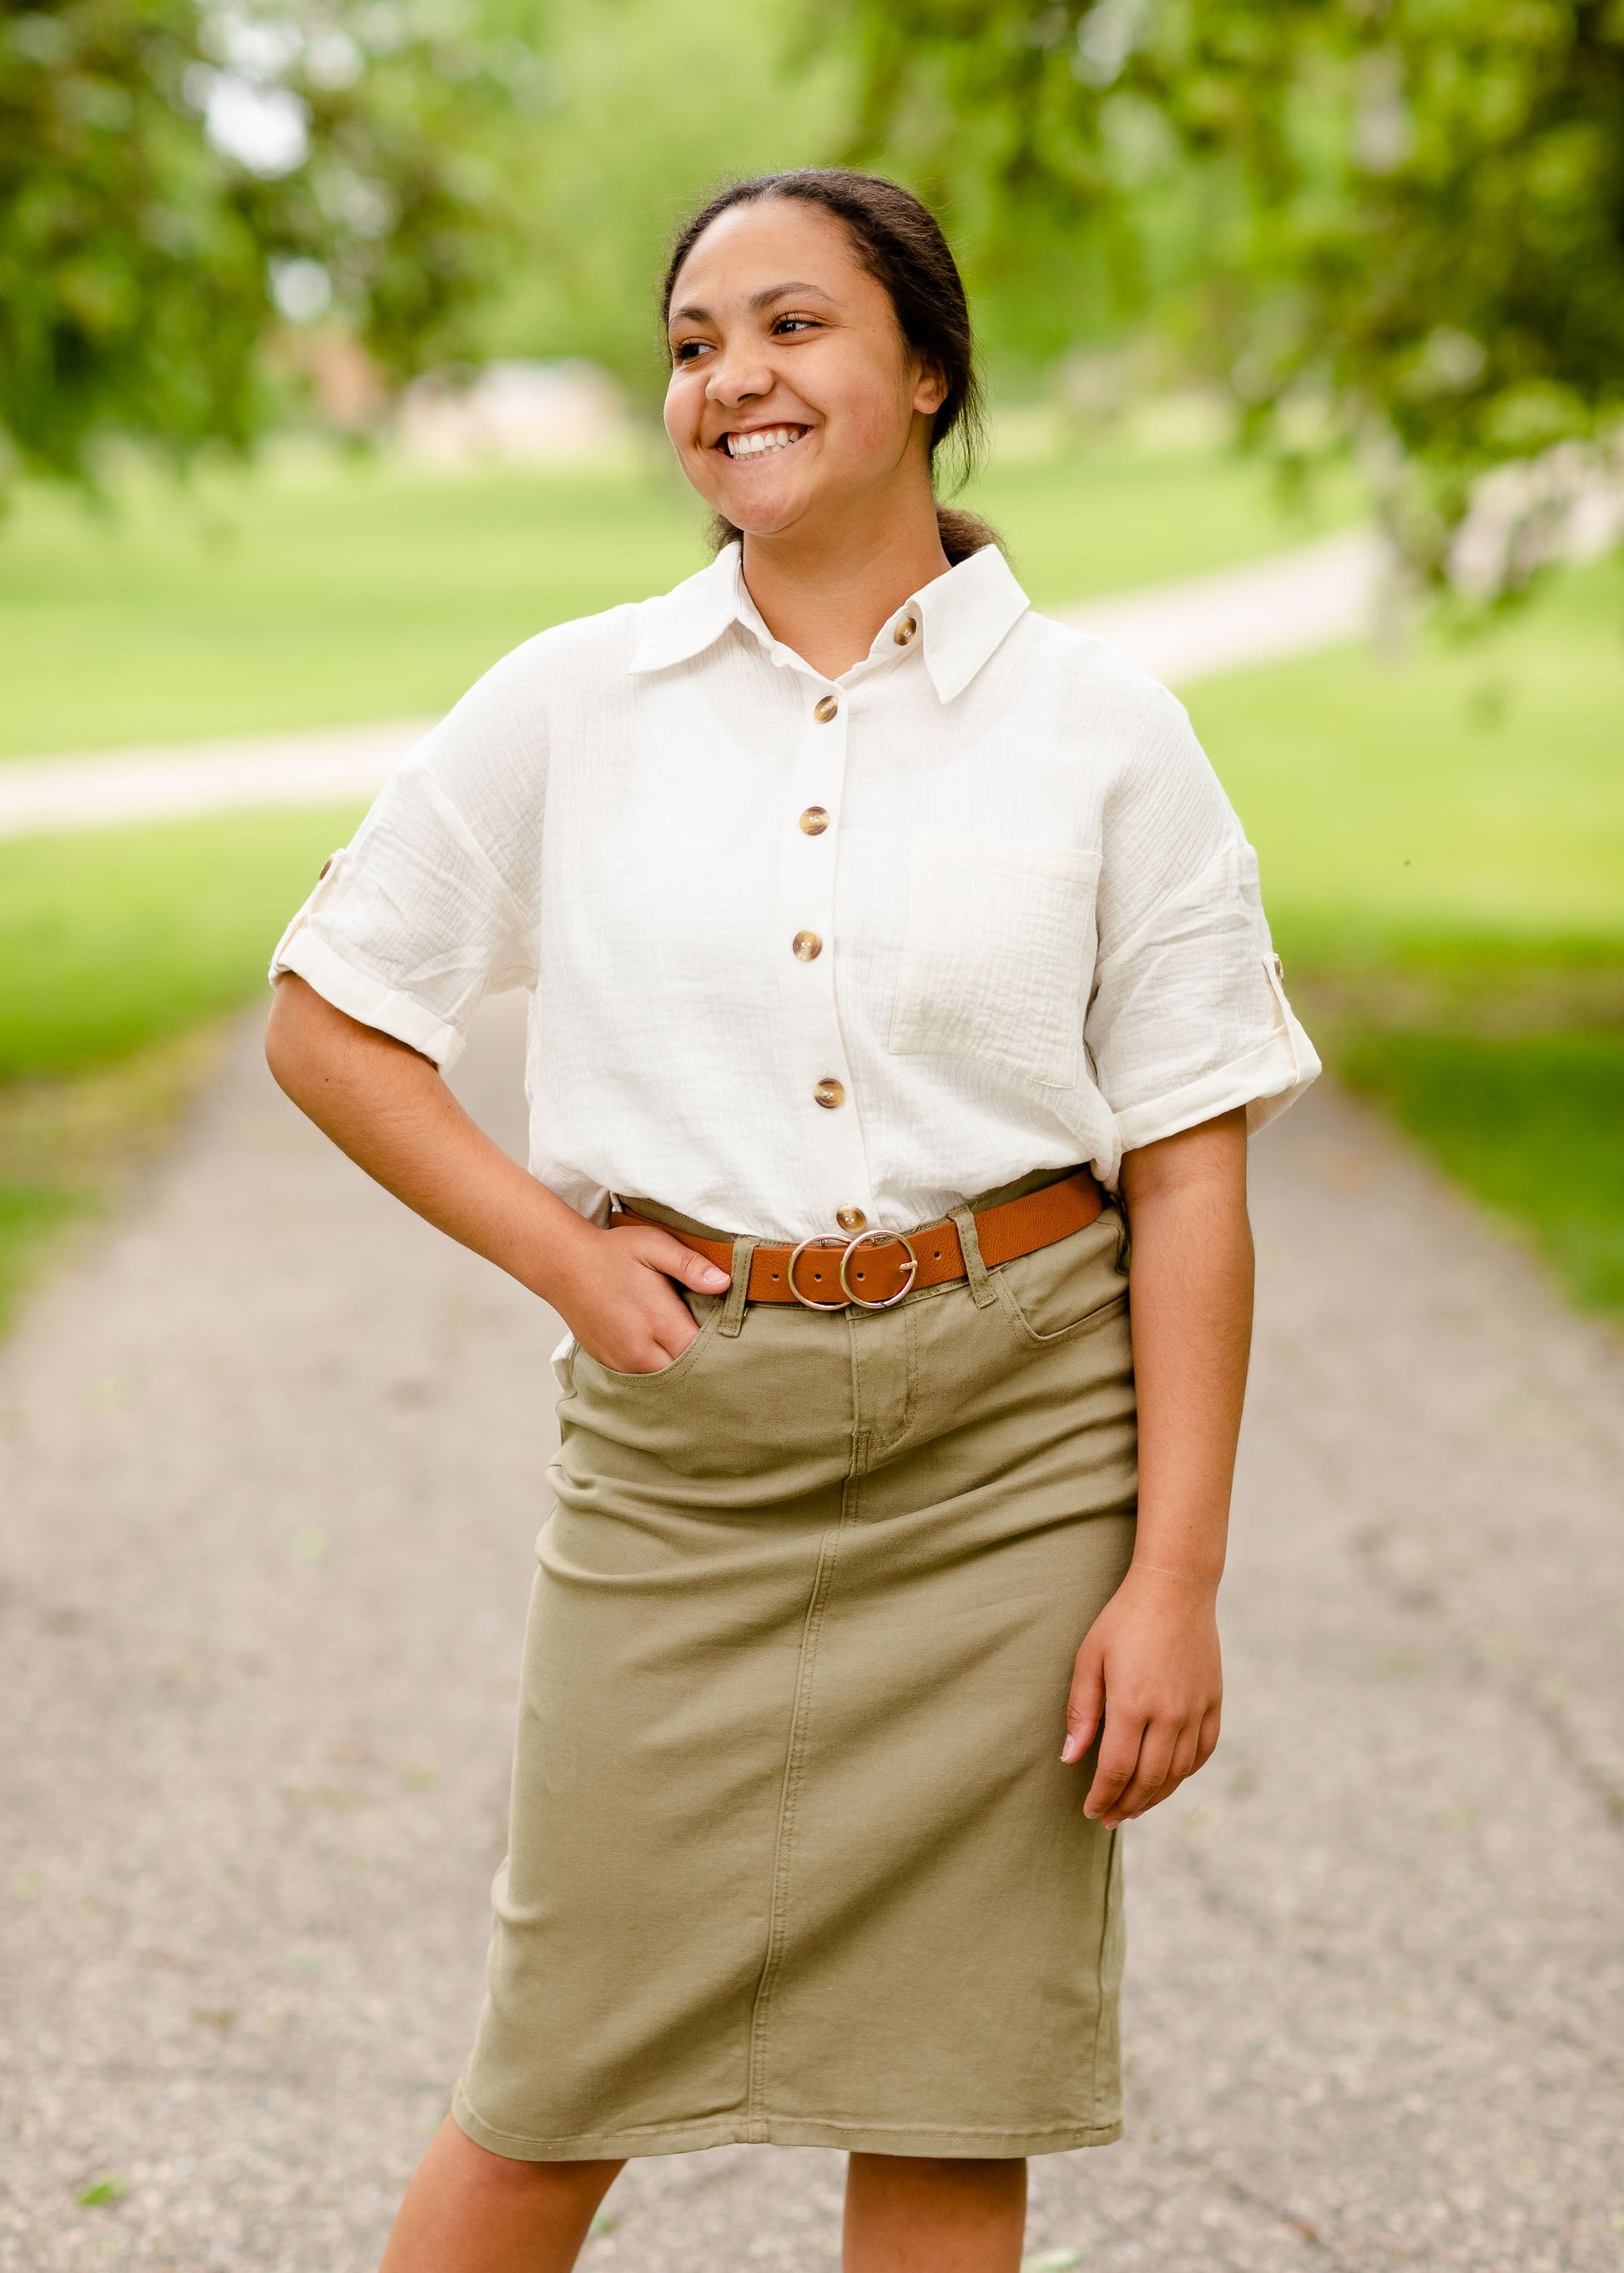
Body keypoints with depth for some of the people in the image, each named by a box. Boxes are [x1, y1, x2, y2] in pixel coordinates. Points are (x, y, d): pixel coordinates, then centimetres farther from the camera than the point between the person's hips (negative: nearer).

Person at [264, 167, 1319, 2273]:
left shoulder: (1103, 732, -1)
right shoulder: (571, 704, 2)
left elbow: (1189, 1174, -1)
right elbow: (326, 1020, 10)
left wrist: (1175, 1575, -6)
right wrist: (558, 1250, -2)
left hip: (1012, 1458, 0)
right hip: (683, 1445, 1)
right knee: (551, 2096, 6)